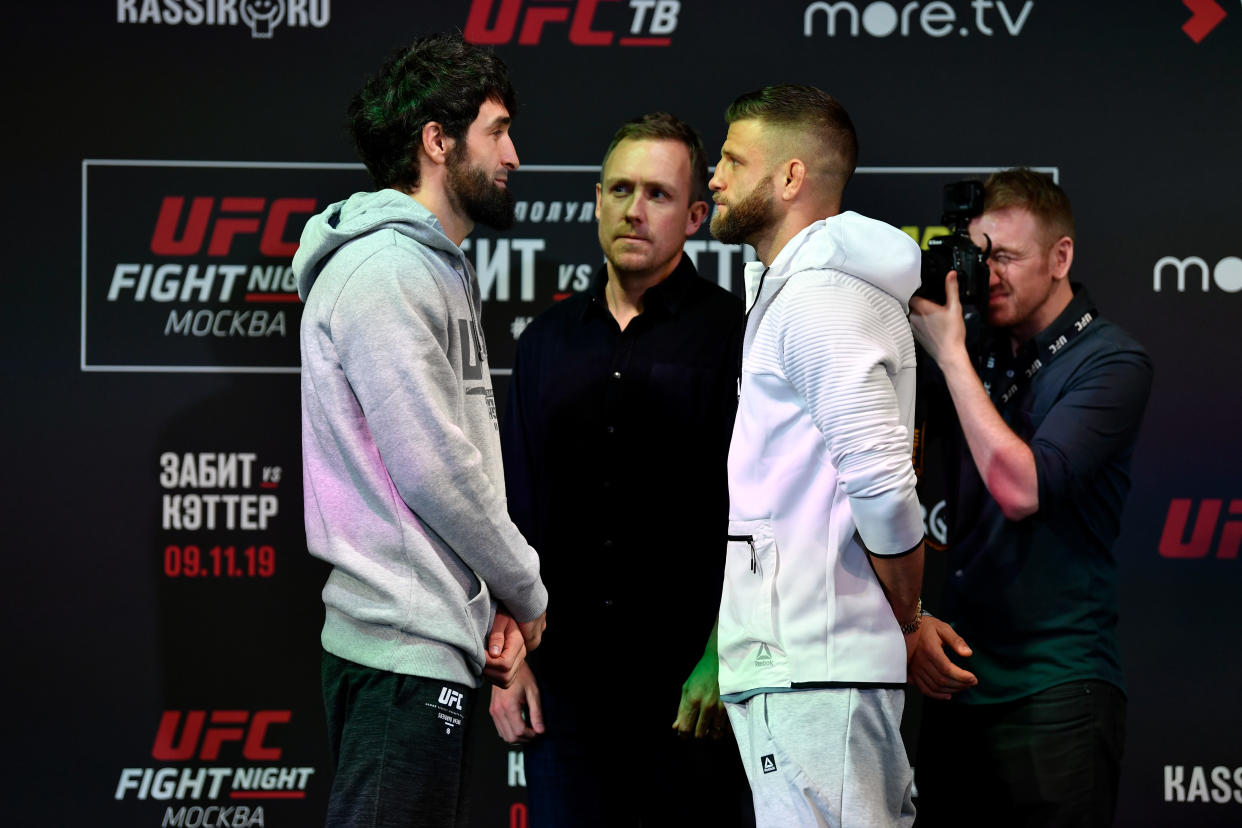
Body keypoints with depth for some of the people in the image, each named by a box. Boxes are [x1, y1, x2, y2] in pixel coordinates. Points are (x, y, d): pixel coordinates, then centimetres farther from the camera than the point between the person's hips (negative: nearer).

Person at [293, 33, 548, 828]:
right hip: (404, 651, -10)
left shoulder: (440, 269, 20)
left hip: (441, 642, 10)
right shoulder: (384, 269, -12)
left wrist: (501, 605, 6)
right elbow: (433, 470, -16)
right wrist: (527, 592, -4)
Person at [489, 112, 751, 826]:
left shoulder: (732, 335, -1)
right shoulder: (548, 340, 14)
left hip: (691, 685, -4)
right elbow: (515, 508, 15)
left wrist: (721, 660, -13)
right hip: (564, 679, 4)